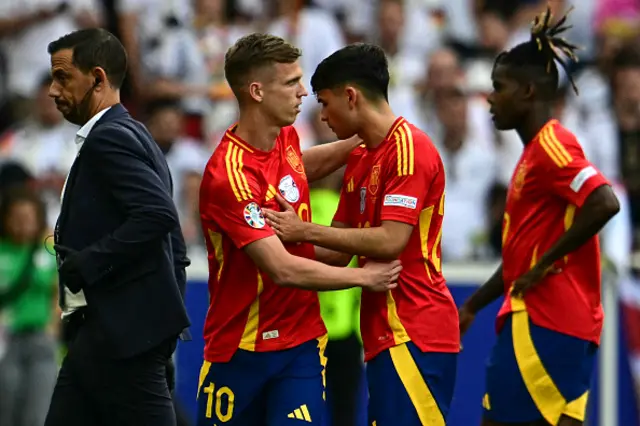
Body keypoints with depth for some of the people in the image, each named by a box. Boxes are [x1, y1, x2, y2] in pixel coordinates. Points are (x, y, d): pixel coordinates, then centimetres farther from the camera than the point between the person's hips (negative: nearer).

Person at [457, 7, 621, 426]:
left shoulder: (551, 145, -11)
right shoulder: (536, 151, 20)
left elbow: (605, 203, -27)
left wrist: (545, 264, -21)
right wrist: (473, 306, 25)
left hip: (545, 324, -10)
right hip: (533, 317, 10)